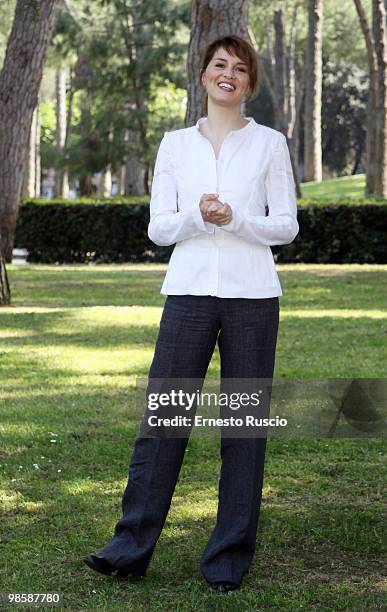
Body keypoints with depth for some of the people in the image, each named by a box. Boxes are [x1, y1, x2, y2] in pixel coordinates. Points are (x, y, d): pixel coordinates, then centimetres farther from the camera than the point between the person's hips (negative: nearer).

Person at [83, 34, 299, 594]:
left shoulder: (269, 143, 6)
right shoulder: (175, 144, 11)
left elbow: (287, 226, 4)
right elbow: (158, 228, 7)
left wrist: (234, 219, -13)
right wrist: (197, 216, -13)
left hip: (252, 295, -1)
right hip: (189, 293, 1)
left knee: (244, 426, 2)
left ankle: (229, 558, 11)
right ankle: (131, 547, 5)